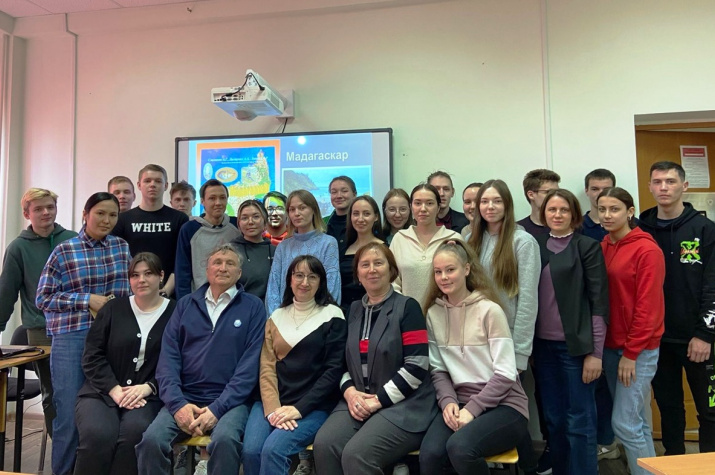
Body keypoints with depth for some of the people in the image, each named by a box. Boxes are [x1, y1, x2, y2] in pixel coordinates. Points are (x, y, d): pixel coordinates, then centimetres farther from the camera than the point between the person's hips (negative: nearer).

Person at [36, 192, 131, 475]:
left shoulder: (122, 248, 7)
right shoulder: (63, 251, -1)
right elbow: (43, 298, -1)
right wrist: (87, 300, -11)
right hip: (71, 338, -2)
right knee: (69, 414, 1)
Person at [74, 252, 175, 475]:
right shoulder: (113, 309, 10)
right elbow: (92, 356, 4)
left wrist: (148, 387, -15)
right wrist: (115, 390, -9)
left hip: (147, 396, -2)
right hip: (102, 392, 2)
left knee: (134, 432, -32)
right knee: (98, 435, -28)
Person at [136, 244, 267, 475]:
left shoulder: (253, 307, 2)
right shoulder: (185, 304, 11)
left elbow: (250, 363, -6)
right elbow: (168, 356, 4)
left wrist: (218, 408, -14)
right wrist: (177, 403, -11)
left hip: (230, 401, -2)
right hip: (185, 398, 3)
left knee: (225, 439, -31)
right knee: (151, 440, -22)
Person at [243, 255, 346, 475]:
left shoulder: (332, 316, 0)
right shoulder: (276, 317, 12)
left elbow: (334, 370, -6)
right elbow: (267, 367, 4)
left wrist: (299, 408, -13)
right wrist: (273, 408, -12)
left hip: (314, 406, -3)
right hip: (272, 403, 4)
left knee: (273, 449, -26)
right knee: (250, 450, -21)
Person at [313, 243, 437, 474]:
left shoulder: (407, 307, -4)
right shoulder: (354, 310, 14)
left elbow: (417, 366, -12)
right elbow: (343, 361, 15)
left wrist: (379, 400, -14)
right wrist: (350, 391, -5)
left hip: (402, 405, -5)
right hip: (358, 402, 5)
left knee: (356, 455, -26)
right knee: (323, 445, -20)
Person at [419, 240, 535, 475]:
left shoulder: (489, 310, -9)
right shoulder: (434, 313, 4)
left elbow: (506, 374, -11)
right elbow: (437, 369, 4)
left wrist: (472, 409, -16)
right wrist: (448, 401, -13)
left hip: (503, 404, -2)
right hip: (460, 402, 3)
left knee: (460, 447, -31)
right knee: (429, 454, -26)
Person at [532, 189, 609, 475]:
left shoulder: (588, 247, -2)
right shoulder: (536, 246, 8)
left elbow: (599, 301, -6)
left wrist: (595, 352, -10)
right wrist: (528, 344, 7)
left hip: (575, 345, -4)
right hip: (543, 344, 4)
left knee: (579, 420, 3)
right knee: (553, 419, 12)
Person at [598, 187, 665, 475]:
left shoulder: (647, 250, -12)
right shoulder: (601, 248, 7)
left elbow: (648, 306, -15)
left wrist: (631, 352, -15)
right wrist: (615, 348, 6)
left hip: (638, 349, -6)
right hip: (610, 346, 7)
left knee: (625, 423, -4)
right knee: (637, 422, 16)